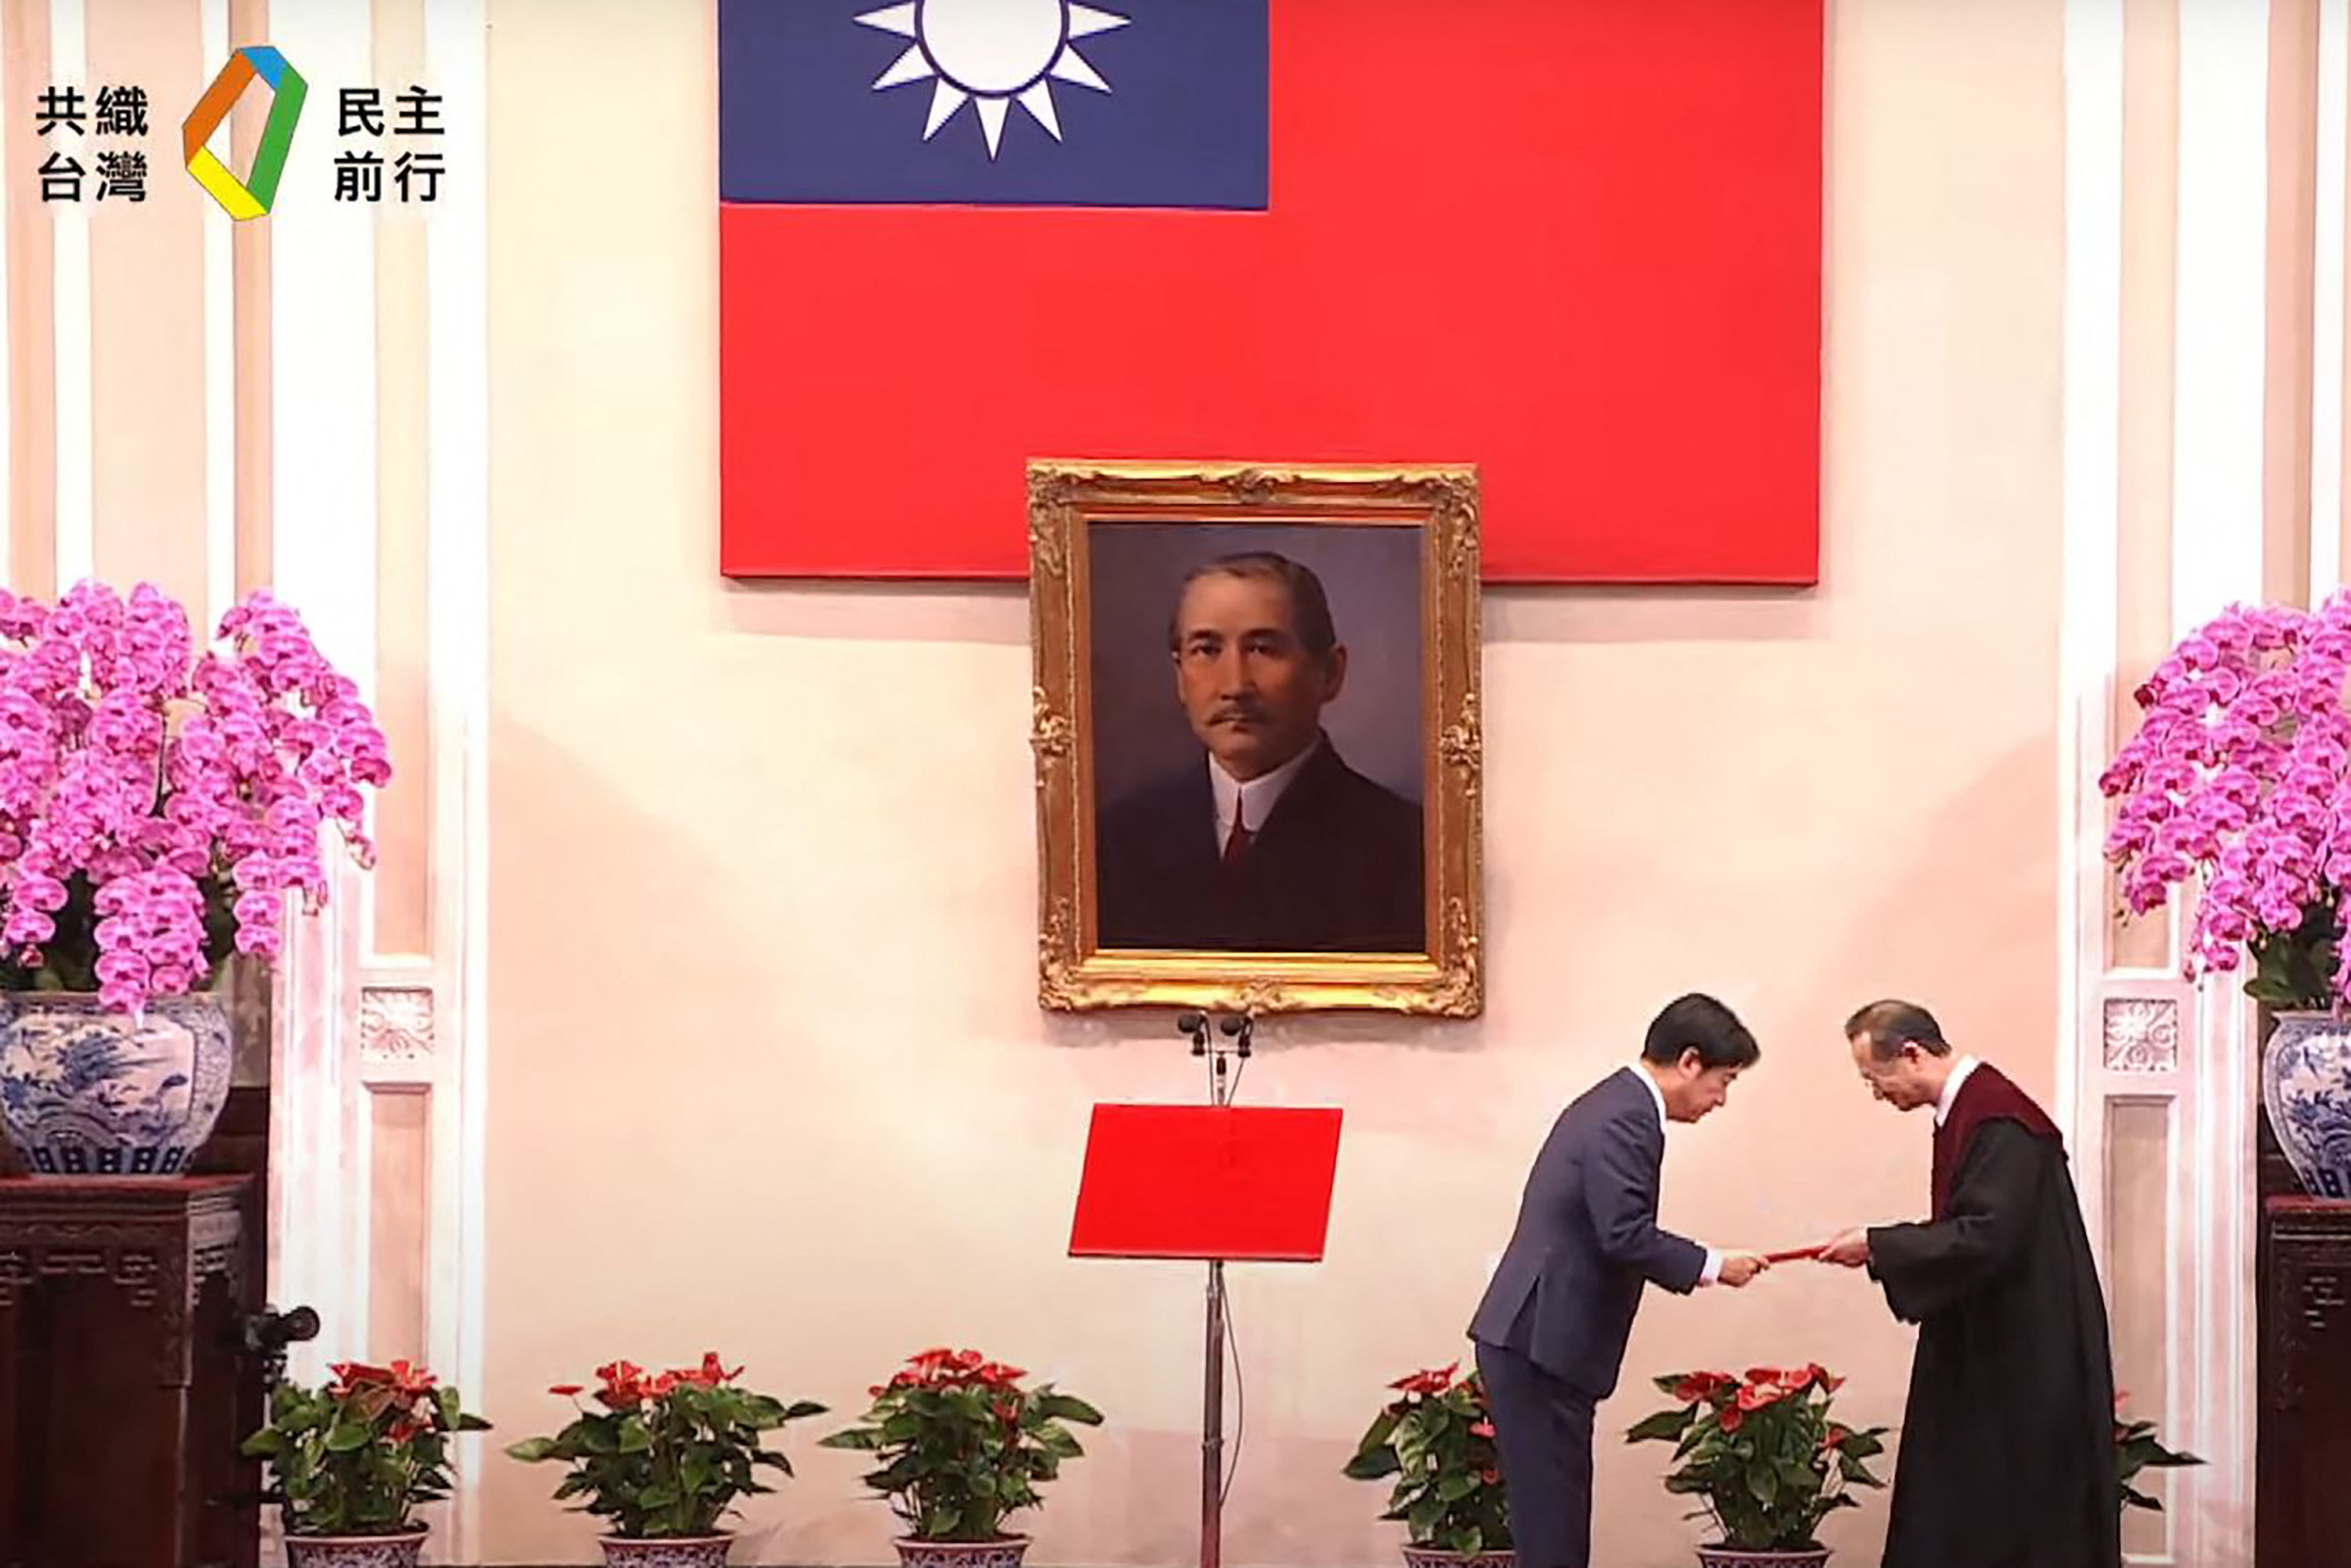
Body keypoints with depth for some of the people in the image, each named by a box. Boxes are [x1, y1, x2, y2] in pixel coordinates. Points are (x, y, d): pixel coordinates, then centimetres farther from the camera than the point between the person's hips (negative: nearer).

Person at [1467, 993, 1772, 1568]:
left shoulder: (1615, 1103, 17)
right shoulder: (1626, 1118, -15)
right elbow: (1625, 1234, -22)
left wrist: (1694, 1266, 16)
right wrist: (1712, 1265, -11)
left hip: (1534, 1341, 10)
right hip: (1539, 1346, -10)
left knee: (1556, 1520, 10)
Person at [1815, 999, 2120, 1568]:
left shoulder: (1997, 1121, -20)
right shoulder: (1966, 1109, 9)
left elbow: (1984, 1237, -27)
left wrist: (1878, 1246, -18)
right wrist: (1883, 1247, 8)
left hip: (2026, 1357, -10)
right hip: (1988, 1349, 10)